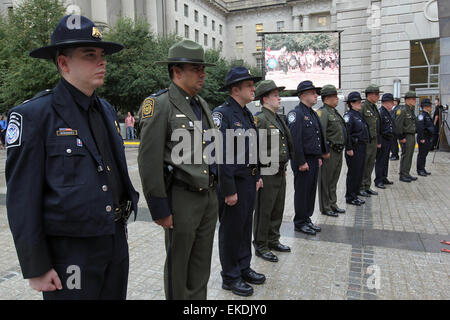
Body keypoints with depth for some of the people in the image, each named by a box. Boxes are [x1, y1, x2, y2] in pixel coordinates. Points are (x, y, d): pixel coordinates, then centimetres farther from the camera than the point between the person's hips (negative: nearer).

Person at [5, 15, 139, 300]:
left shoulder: (107, 110, 7)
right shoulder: (34, 115, -12)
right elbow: (22, 198, -13)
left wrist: (119, 228, 16)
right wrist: (36, 267, -11)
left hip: (116, 241, 6)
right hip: (69, 251, -6)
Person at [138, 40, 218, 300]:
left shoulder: (202, 104, 12)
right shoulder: (158, 105, -12)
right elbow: (149, 162, -16)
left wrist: (215, 190, 16)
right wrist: (160, 209, -15)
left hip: (209, 195, 7)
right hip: (181, 198, -7)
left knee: (202, 263, 19)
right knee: (178, 264, 10)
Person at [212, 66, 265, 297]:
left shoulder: (247, 114, 12)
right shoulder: (221, 114, -16)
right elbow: (220, 155, -21)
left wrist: (257, 176, 17)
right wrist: (229, 190, -21)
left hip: (249, 182, 9)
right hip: (233, 183, -8)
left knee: (245, 227, 19)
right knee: (231, 231, 6)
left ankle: (244, 268, 36)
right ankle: (230, 277, 23)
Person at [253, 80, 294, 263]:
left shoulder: (278, 118, 15)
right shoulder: (259, 119, -15)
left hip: (280, 173, 9)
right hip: (267, 174, -9)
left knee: (278, 209, 18)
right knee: (263, 211, 2)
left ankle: (273, 240, 33)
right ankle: (260, 246, 16)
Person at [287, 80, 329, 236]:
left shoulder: (313, 113, 16)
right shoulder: (296, 113, -14)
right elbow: (295, 140, -20)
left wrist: (319, 156, 18)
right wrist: (301, 162, -21)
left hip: (314, 160, 9)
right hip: (303, 161, -9)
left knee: (311, 191, 15)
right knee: (301, 192, 2)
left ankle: (307, 219, 28)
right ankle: (300, 223, 15)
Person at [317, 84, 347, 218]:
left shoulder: (334, 112, 17)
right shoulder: (323, 112, -14)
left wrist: (342, 147, 20)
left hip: (338, 151, 10)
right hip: (329, 152, -10)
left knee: (334, 180, 17)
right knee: (325, 181, 1)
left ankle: (333, 204, 29)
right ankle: (325, 208, 10)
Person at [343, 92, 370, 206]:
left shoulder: (359, 115, 16)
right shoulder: (349, 116, -13)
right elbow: (346, 133, -21)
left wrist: (365, 144, 19)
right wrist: (349, 149, -22)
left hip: (362, 148, 9)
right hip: (354, 149, -9)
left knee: (359, 173, 14)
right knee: (353, 174, -2)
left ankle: (355, 195, 24)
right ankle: (350, 197, 8)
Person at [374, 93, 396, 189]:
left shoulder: (388, 112, 15)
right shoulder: (380, 112, -16)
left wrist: (391, 137, 20)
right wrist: (378, 142, -21)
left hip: (388, 141, 10)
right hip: (383, 141, -10)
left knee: (385, 160, 16)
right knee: (380, 161, -4)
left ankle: (384, 178, 25)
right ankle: (378, 181, 2)